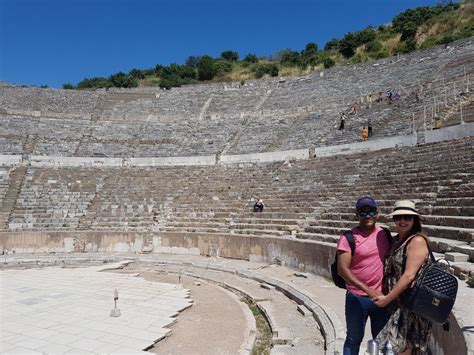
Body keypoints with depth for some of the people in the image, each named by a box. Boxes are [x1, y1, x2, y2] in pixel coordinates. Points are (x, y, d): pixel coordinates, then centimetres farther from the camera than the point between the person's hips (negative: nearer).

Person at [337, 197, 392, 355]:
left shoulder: (384, 234, 2)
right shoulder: (348, 237, -13)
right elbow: (342, 269, -18)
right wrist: (368, 290, -23)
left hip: (382, 297, 4)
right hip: (357, 298, -4)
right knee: (354, 339, 11)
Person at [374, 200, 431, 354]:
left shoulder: (417, 240, -16)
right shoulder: (397, 240, 9)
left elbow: (409, 275, -21)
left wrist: (387, 299, -16)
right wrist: (387, 298, 8)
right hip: (396, 303, 8)